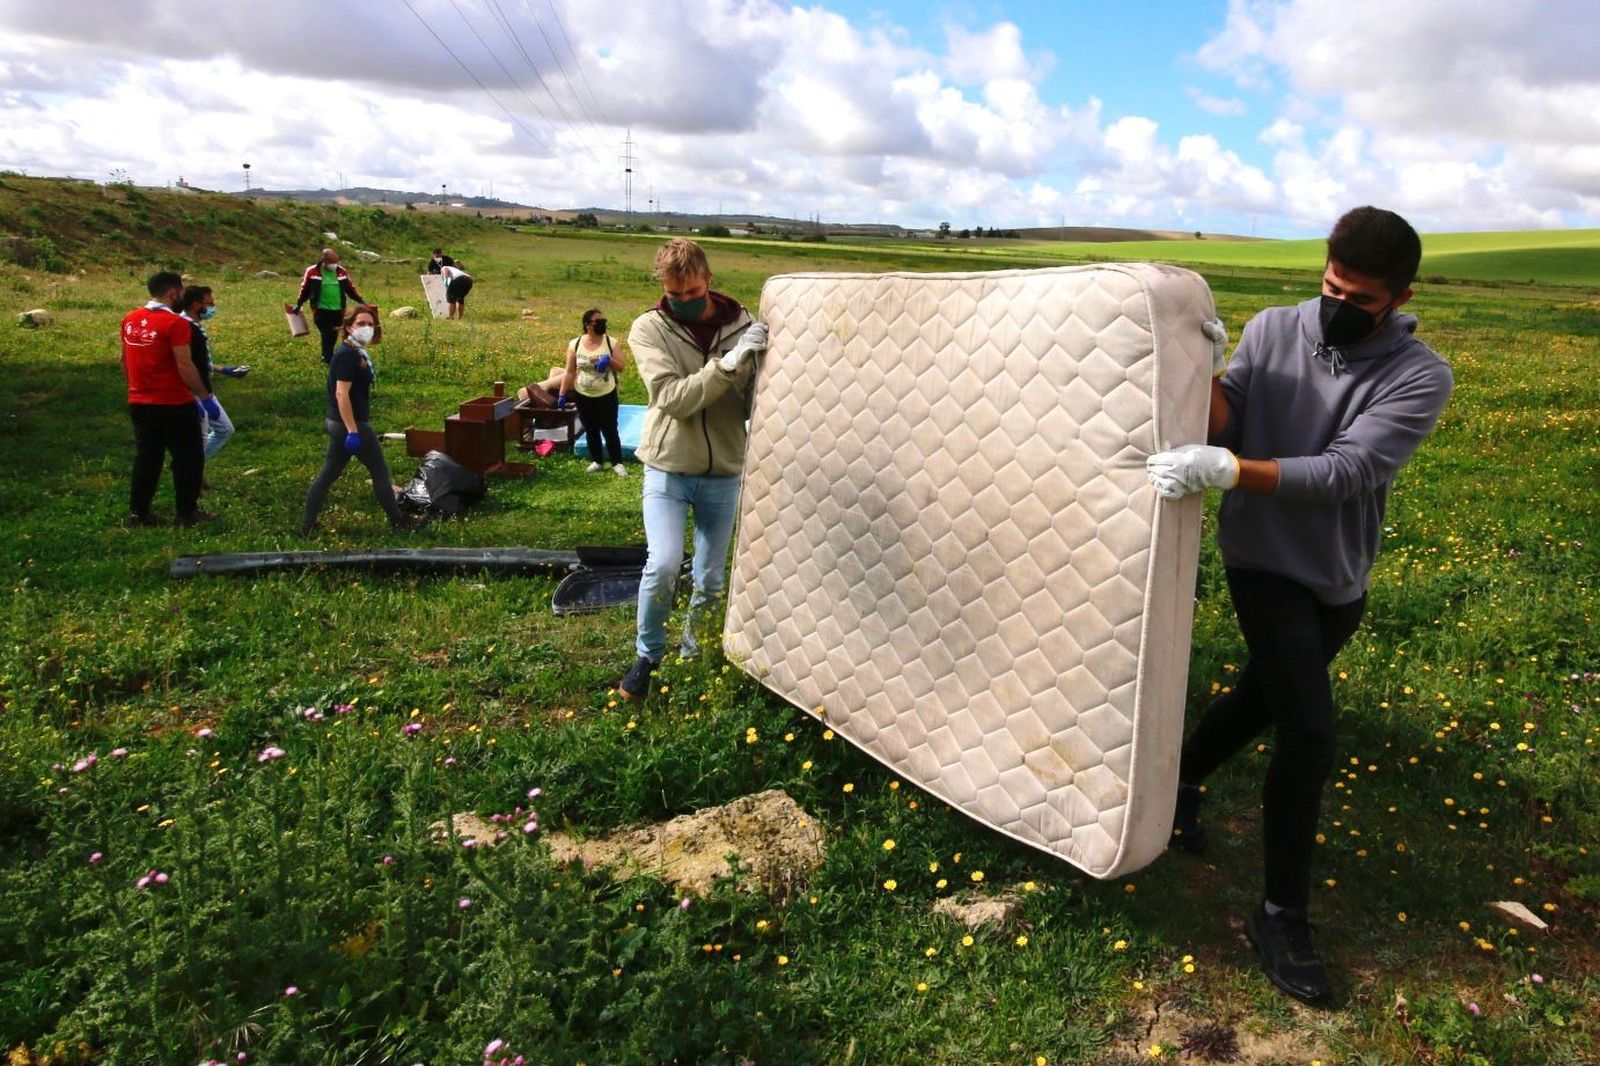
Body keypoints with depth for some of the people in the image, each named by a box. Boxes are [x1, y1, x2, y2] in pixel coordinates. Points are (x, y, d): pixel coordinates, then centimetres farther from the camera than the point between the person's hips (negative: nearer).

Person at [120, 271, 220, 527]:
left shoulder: (130, 320, 6)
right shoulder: (175, 323, -16)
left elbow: (125, 359, 14)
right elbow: (184, 366, -20)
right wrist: (205, 396, -13)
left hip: (138, 403, 7)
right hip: (174, 404, -7)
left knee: (146, 458, 15)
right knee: (188, 457, 6)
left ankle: (138, 512, 17)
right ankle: (187, 513, 10)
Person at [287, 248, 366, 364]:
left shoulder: (341, 271, 5)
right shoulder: (312, 271, -5)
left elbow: (350, 289, 14)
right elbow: (305, 290, 4)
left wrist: (361, 301, 9)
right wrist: (298, 305, 6)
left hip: (338, 310, 4)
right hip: (321, 310, -4)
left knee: (333, 337, 10)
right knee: (327, 336, -10)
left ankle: (327, 358, 27)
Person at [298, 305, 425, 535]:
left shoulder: (358, 352, 12)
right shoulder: (348, 354, -17)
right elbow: (341, 394, -23)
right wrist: (353, 431, -26)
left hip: (337, 423, 10)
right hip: (350, 423, -10)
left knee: (328, 474, 13)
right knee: (380, 471, 3)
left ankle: (307, 524, 18)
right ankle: (399, 521, 14)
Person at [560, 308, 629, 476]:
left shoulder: (610, 342, -7)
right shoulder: (575, 344, -5)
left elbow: (622, 367, -3)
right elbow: (570, 372, -1)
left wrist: (609, 359, -22)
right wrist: (562, 394, -4)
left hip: (607, 395, -2)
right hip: (583, 396, 2)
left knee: (610, 431, 3)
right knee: (591, 431, 12)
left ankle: (617, 463, 14)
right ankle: (597, 462, 26)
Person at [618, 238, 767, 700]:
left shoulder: (742, 326, -3)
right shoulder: (649, 328, -7)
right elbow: (673, 398, -20)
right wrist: (729, 362, -27)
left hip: (723, 474, 2)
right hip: (668, 470, -2)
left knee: (711, 579, 11)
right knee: (663, 565, -16)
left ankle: (694, 645, 37)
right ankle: (648, 654, 9)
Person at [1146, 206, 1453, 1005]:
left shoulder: (1419, 377, -15)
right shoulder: (1273, 330, -10)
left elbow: (1346, 472, -29)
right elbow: (1222, 423, -17)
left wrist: (1228, 469, -42)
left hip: (1340, 578, 3)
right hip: (1266, 562, -3)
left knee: (1266, 698, 21)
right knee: (1309, 734, -12)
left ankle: (1181, 782, 50)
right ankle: (1281, 916, 4)